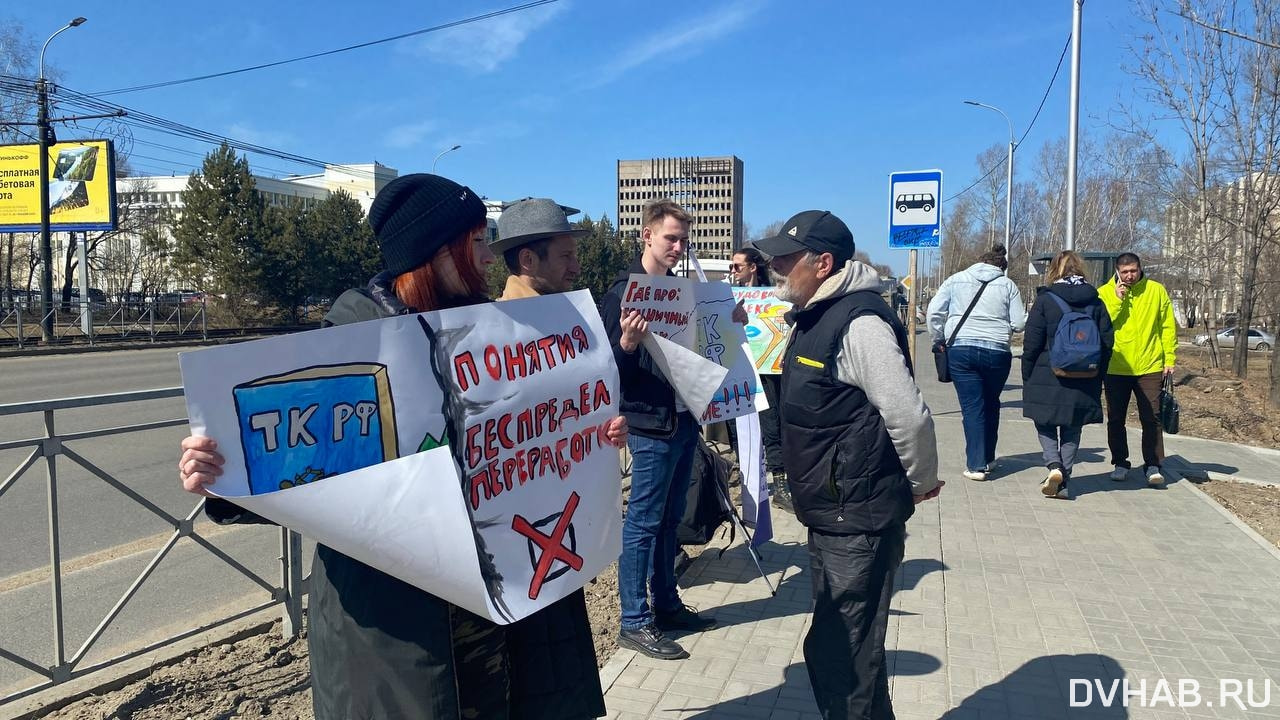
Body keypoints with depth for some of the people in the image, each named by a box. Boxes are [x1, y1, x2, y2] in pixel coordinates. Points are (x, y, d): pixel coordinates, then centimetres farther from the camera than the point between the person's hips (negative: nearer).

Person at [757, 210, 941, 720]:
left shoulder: (860, 323, -21)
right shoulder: (813, 317, 11)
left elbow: (909, 415, -20)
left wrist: (921, 483, -8)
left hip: (860, 520, -10)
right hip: (829, 516, 10)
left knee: (842, 657, 0)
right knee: (836, 650, 20)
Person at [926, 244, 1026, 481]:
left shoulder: (956, 280, 7)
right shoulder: (1008, 285, 6)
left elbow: (934, 312, 3)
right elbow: (1019, 324, 3)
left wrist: (939, 339, 14)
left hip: (960, 349, -1)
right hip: (997, 352, 1)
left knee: (972, 407, 1)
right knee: (991, 405, 18)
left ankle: (976, 465, -2)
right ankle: (987, 459, 28)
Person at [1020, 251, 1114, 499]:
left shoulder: (1045, 300, -8)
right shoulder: (1095, 302, 3)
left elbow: (1031, 344, -8)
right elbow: (1107, 341, 5)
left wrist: (1027, 378, 1)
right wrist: (1098, 377, 14)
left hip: (1048, 378, -3)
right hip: (1084, 383, 3)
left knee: (1045, 424, 12)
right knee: (1072, 431, 13)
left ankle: (1054, 465, -10)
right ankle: (1064, 482, 12)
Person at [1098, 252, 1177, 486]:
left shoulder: (1156, 290, 2)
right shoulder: (1105, 293, 0)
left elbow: (1168, 326, 3)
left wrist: (1169, 358, -1)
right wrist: (1117, 300, -15)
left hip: (1149, 367, 0)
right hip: (1115, 368, 1)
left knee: (1151, 418, 1)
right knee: (1116, 419, 8)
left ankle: (1153, 465, 9)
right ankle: (1120, 463, 21)